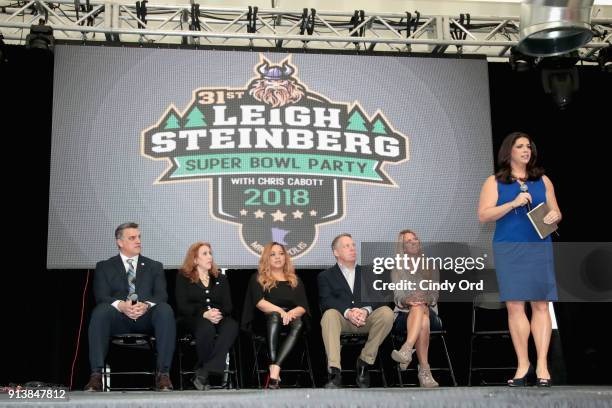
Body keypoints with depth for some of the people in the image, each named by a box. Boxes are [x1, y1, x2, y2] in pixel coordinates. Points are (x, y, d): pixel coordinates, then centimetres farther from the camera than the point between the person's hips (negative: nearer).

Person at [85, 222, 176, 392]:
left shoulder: (154, 266, 19)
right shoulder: (104, 267, 16)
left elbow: (161, 295, 4)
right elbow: (101, 297, 0)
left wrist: (146, 305, -20)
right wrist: (121, 305, -23)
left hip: (147, 317, 1)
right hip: (118, 318, -1)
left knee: (165, 310, -32)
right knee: (100, 311, -34)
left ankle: (163, 374, -33)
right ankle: (96, 374, -34)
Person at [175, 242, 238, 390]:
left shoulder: (220, 279, 23)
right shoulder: (183, 277, 12)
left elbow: (228, 305, 12)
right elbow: (182, 306, -1)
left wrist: (219, 313, -13)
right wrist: (205, 314, -18)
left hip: (219, 318, 3)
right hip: (191, 319, -3)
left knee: (232, 325, -33)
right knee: (207, 326, -39)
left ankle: (203, 373, -37)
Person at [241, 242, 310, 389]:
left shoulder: (295, 280, 21)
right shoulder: (258, 279, 13)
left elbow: (303, 306, 8)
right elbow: (259, 302, -5)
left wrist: (292, 312, -16)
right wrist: (280, 311, -21)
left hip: (291, 318, 2)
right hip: (265, 320, -2)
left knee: (298, 322, -33)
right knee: (274, 315, -36)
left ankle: (275, 370, -46)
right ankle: (273, 369, -47)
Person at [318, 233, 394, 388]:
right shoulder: (326, 276, 16)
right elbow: (326, 301, -2)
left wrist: (365, 310, -16)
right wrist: (348, 312, -21)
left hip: (366, 319, 2)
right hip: (342, 320, -2)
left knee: (387, 312, -27)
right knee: (329, 314, -35)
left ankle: (365, 361, -15)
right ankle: (334, 372, -42)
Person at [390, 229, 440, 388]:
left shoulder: (431, 267, 21)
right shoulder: (397, 270, 19)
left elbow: (434, 294, 8)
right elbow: (397, 296, 4)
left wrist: (425, 300, -17)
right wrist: (406, 301, -22)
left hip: (429, 312, 1)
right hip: (404, 314, -1)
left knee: (419, 308, -39)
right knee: (423, 322, -39)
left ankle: (407, 350, -61)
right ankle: (424, 370, -54)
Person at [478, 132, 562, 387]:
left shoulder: (543, 181, 14)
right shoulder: (494, 182, 8)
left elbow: (556, 213, 15)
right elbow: (483, 215, -2)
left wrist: (555, 216, -10)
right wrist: (513, 203, -13)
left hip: (539, 248, 1)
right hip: (508, 249, -1)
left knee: (541, 304, -4)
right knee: (514, 306, -4)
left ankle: (542, 365, -3)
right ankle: (523, 366, 2)